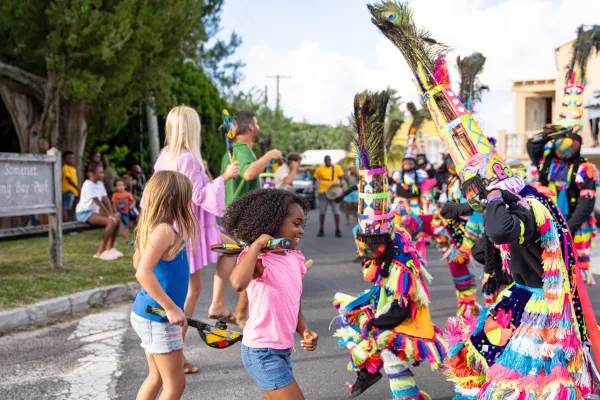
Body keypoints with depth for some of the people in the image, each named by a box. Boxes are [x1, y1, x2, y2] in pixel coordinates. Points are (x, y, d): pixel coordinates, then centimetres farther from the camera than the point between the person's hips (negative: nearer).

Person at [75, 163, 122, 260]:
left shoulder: (100, 184, 10)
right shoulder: (88, 185, -17)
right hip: (84, 212, -9)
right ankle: (100, 252, -24)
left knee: (117, 220, 3)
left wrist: (112, 214, -7)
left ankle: (110, 248, 12)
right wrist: (109, 215, -20)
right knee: (111, 222, -26)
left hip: (94, 211, 9)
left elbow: (106, 200, 5)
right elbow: (98, 202, -21)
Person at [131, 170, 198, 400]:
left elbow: (137, 262, 22)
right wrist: (171, 308, -27)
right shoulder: (165, 230, -21)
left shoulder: (153, 227, 6)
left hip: (146, 313, 9)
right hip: (157, 319, -9)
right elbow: (143, 273, -31)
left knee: (156, 378, 20)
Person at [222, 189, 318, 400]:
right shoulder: (258, 259, -18)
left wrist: (305, 332, -6)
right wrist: (256, 244, -30)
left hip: (282, 349, 9)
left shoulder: (294, 258, 6)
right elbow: (238, 283, -43)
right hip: (262, 351, -8)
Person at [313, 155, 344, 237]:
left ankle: (337, 231, 5)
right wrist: (314, 185, -4)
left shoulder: (337, 168, 3)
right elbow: (314, 178, 11)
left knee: (336, 212, -3)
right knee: (322, 212, 4)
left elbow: (341, 177, 5)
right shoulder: (319, 169, 3)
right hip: (323, 192, 1)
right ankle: (321, 230, 13)